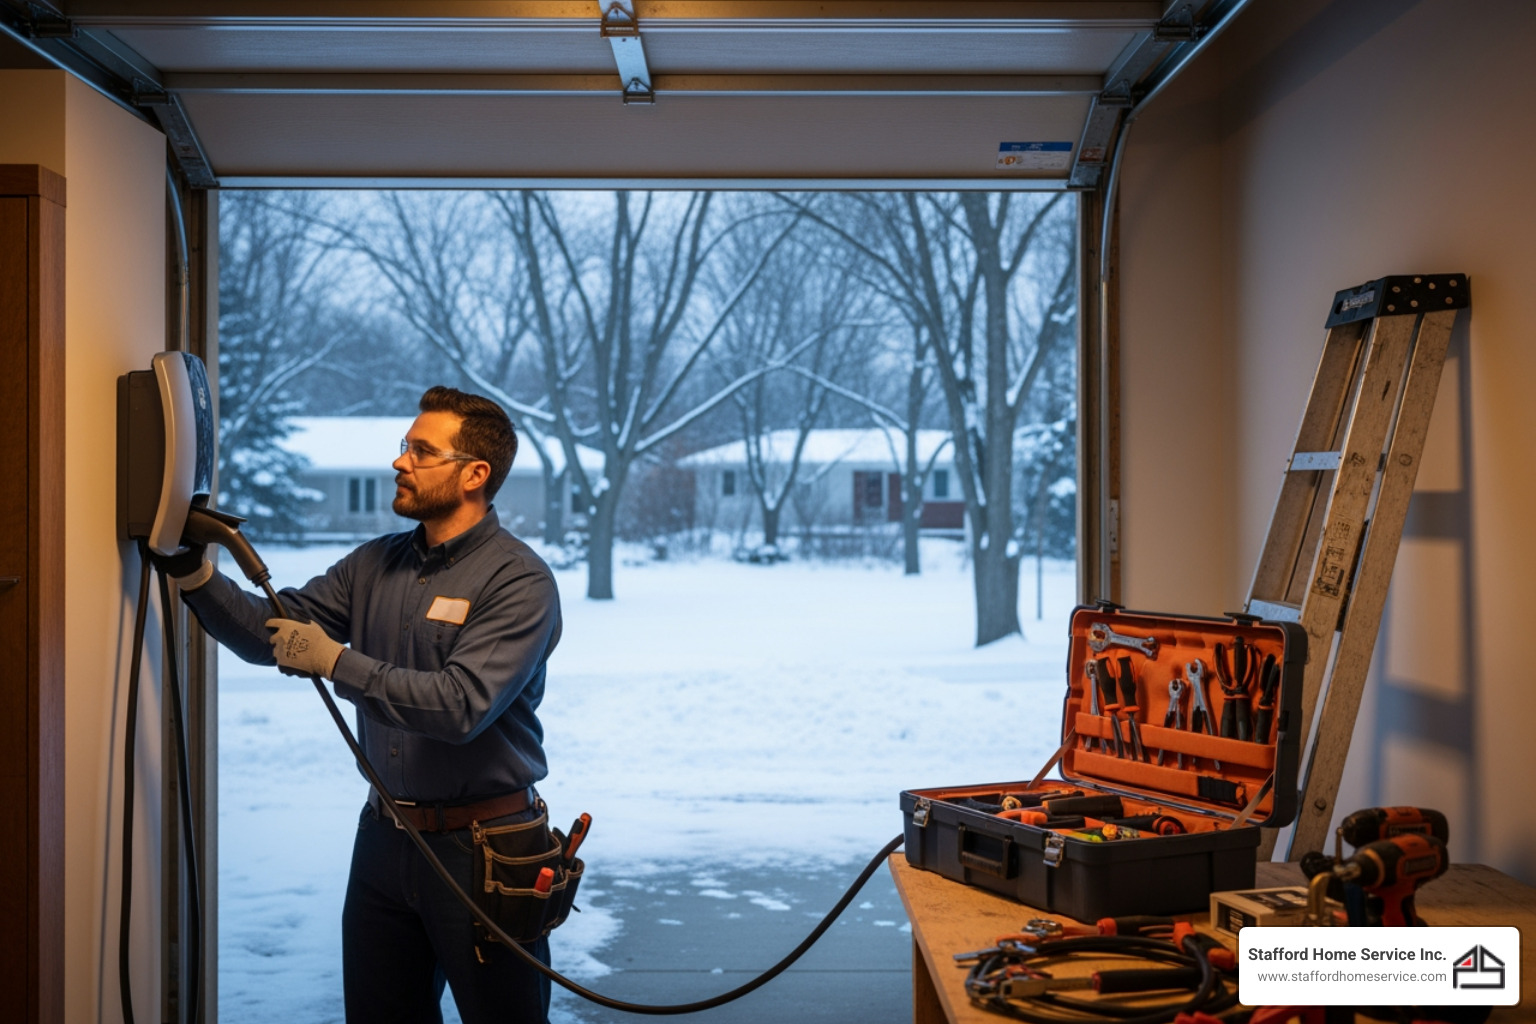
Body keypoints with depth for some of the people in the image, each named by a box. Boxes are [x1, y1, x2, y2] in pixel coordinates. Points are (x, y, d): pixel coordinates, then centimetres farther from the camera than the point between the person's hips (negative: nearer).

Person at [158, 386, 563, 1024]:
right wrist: (194, 573, -9)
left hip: (481, 849, -7)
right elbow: (271, 632, 5)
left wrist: (335, 661, -25)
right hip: (385, 834, 7)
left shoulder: (519, 581, -15)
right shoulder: (376, 564, 7)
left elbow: (462, 705, -26)